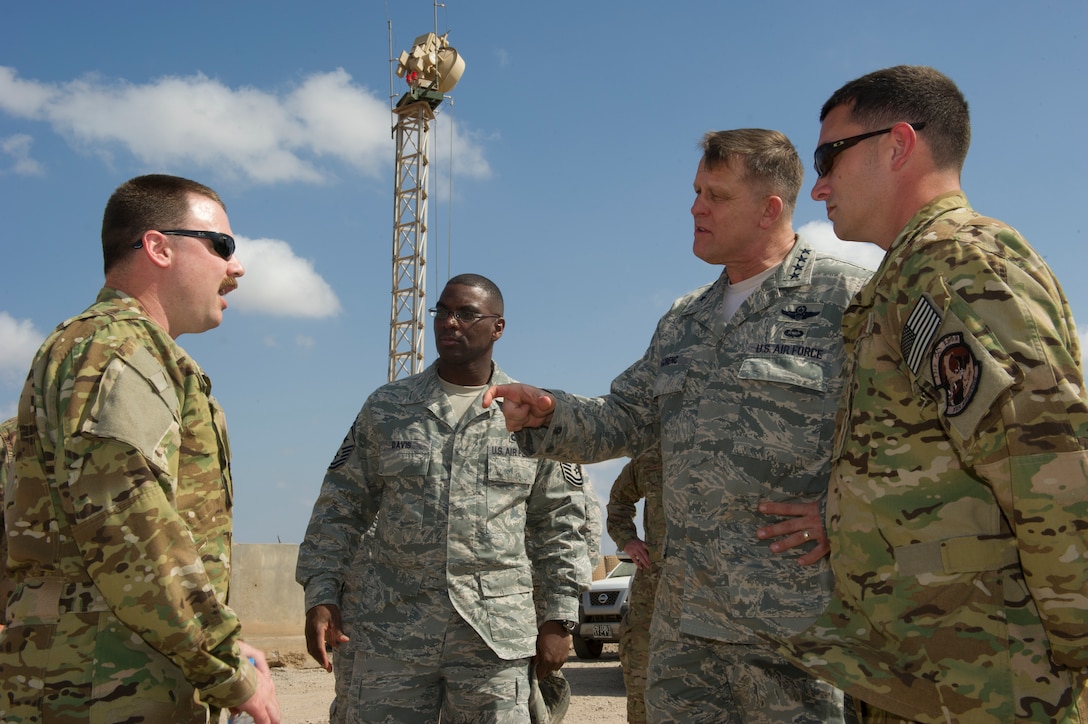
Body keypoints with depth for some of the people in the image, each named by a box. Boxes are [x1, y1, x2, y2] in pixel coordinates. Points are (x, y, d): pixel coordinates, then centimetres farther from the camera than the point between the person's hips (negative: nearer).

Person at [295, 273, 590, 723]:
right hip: (391, 631, 1)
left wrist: (558, 619, 4)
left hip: (495, 635, 0)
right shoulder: (386, 408, 9)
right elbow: (340, 506, 10)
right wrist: (321, 594, 0)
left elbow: (560, 522, 8)